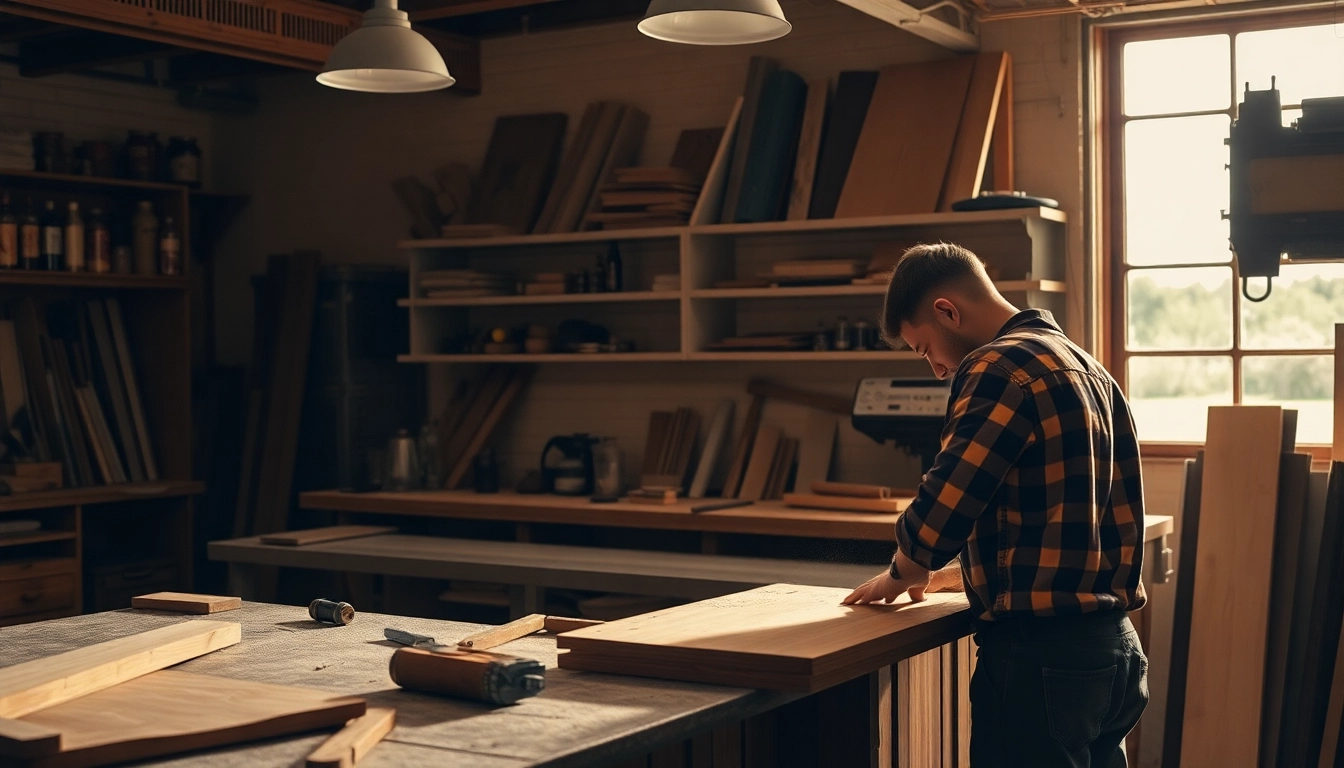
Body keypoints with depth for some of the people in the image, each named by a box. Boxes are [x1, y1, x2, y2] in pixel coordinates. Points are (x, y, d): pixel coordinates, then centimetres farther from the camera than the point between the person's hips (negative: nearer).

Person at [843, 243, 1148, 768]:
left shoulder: (999, 366, -14)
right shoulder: (1089, 368, 16)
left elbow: (940, 512, -18)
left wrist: (903, 574, 1)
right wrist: (979, 570, 18)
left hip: (1041, 656, -9)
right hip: (1114, 646, 9)